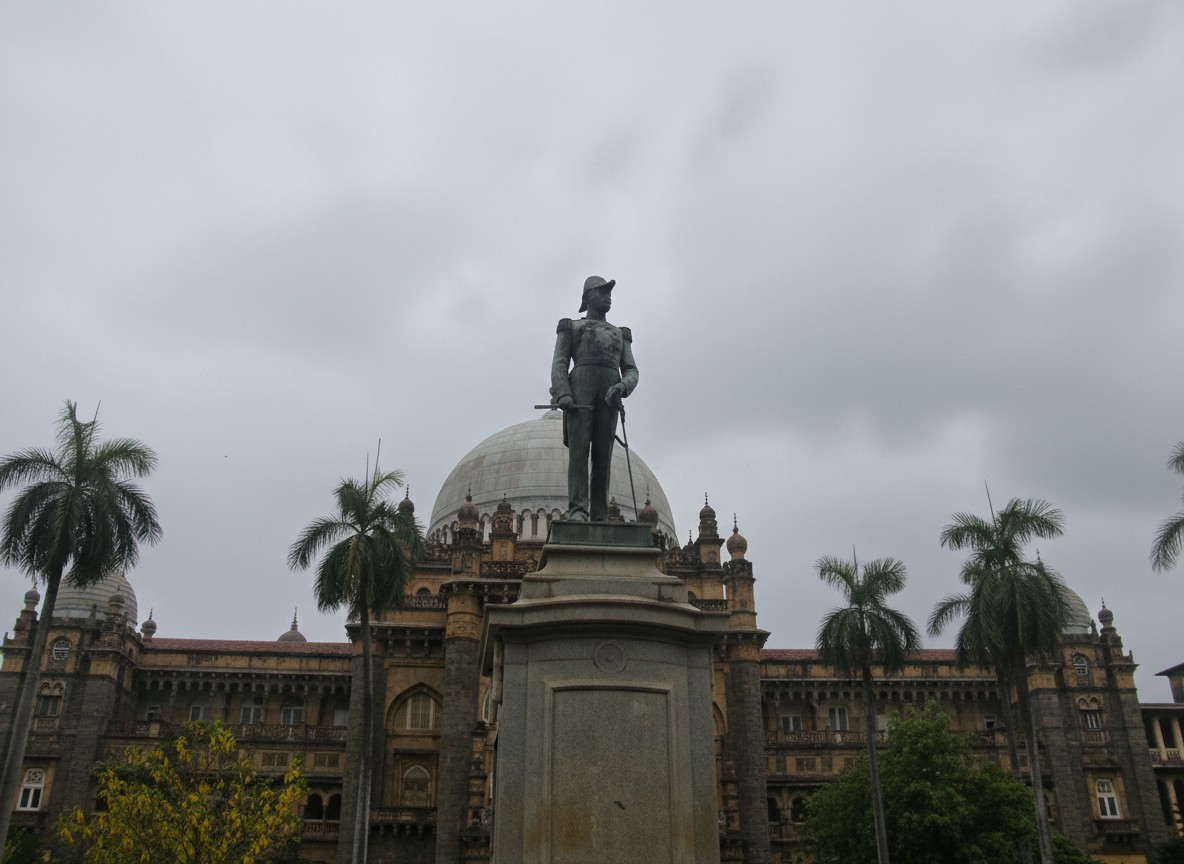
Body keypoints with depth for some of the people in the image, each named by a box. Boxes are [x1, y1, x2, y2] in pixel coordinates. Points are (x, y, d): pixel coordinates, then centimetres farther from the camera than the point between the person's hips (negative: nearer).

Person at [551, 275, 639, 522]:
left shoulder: (621, 335, 30)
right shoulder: (570, 328, 21)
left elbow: (631, 371, 17)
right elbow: (559, 365, 7)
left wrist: (622, 386, -8)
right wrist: (562, 395, -13)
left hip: (608, 397, 2)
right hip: (580, 392, -2)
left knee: (603, 455, -6)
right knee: (579, 449, -16)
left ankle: (599, 518, -8)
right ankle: (578, 510, -22)